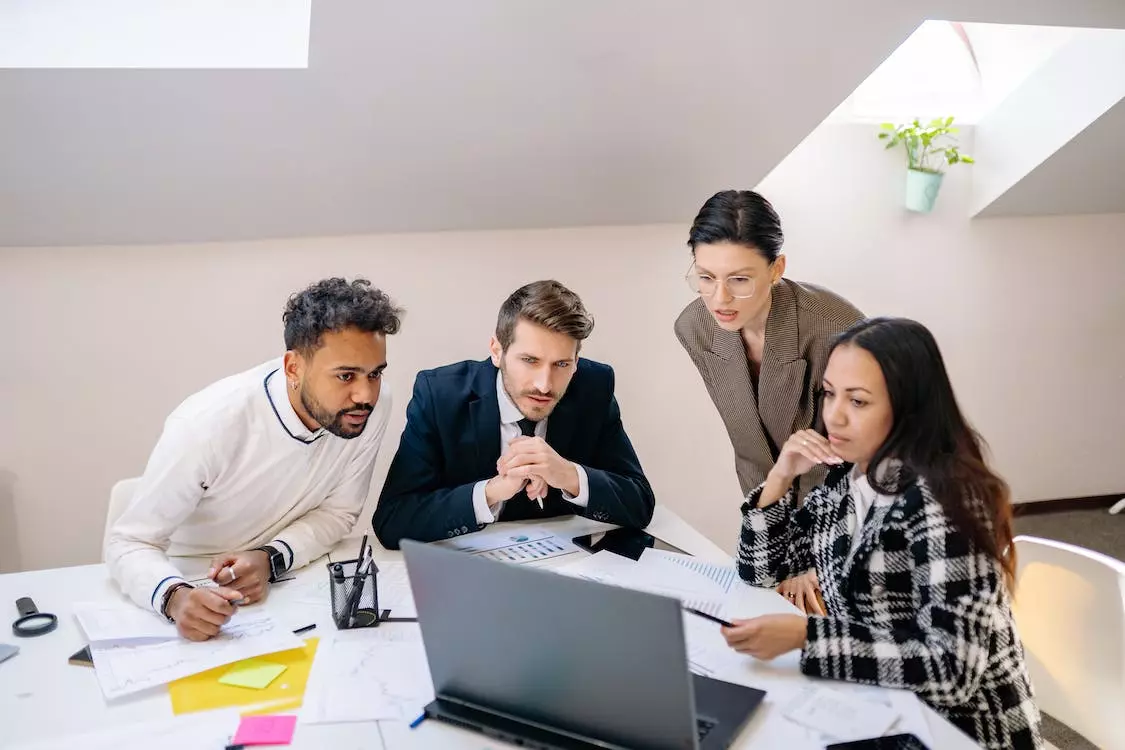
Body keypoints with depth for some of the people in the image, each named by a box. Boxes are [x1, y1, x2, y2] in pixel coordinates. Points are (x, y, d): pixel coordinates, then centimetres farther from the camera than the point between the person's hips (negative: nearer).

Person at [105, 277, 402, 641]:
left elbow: (338, 510, -5)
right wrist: (175, 597, -38)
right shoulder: (207, 424, -27)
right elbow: (129, 542, -18)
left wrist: (271, 558, -23)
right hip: (195, 586, -2)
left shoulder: (373, 404, -18)